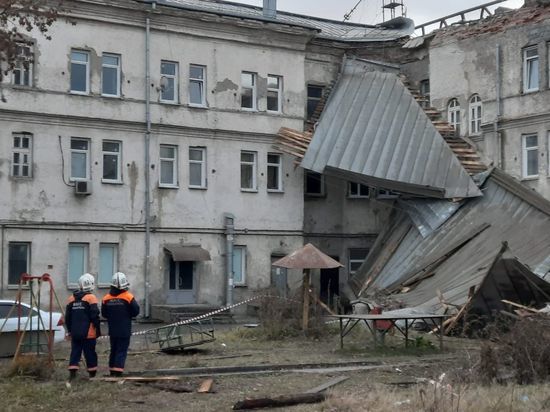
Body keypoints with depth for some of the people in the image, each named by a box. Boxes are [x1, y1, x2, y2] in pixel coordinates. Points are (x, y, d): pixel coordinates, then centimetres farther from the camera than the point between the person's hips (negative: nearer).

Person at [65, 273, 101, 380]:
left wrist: (69, 331, 23)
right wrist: (98, 331, -2)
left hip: (75, 333, 4)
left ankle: (72, 371, -1)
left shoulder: (72, 299, 8)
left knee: (75, 352, 9)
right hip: (88, 333, -4)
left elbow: (67, 318, 13)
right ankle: (92, 373, 10)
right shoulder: (91, 298, -10)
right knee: (90, 353, 4)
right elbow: (95, 317, -12)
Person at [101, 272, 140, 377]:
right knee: (122, 351, -2)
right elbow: (136, 311, -7)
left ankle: (112, 372, 23)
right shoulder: (128, 297, -13)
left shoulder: (106, 298, -1)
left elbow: (104, 314, 5)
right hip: (124, 331, -4)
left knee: (113, 350, 17)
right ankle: (118, 372, -10)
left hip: (112, 330, 4)